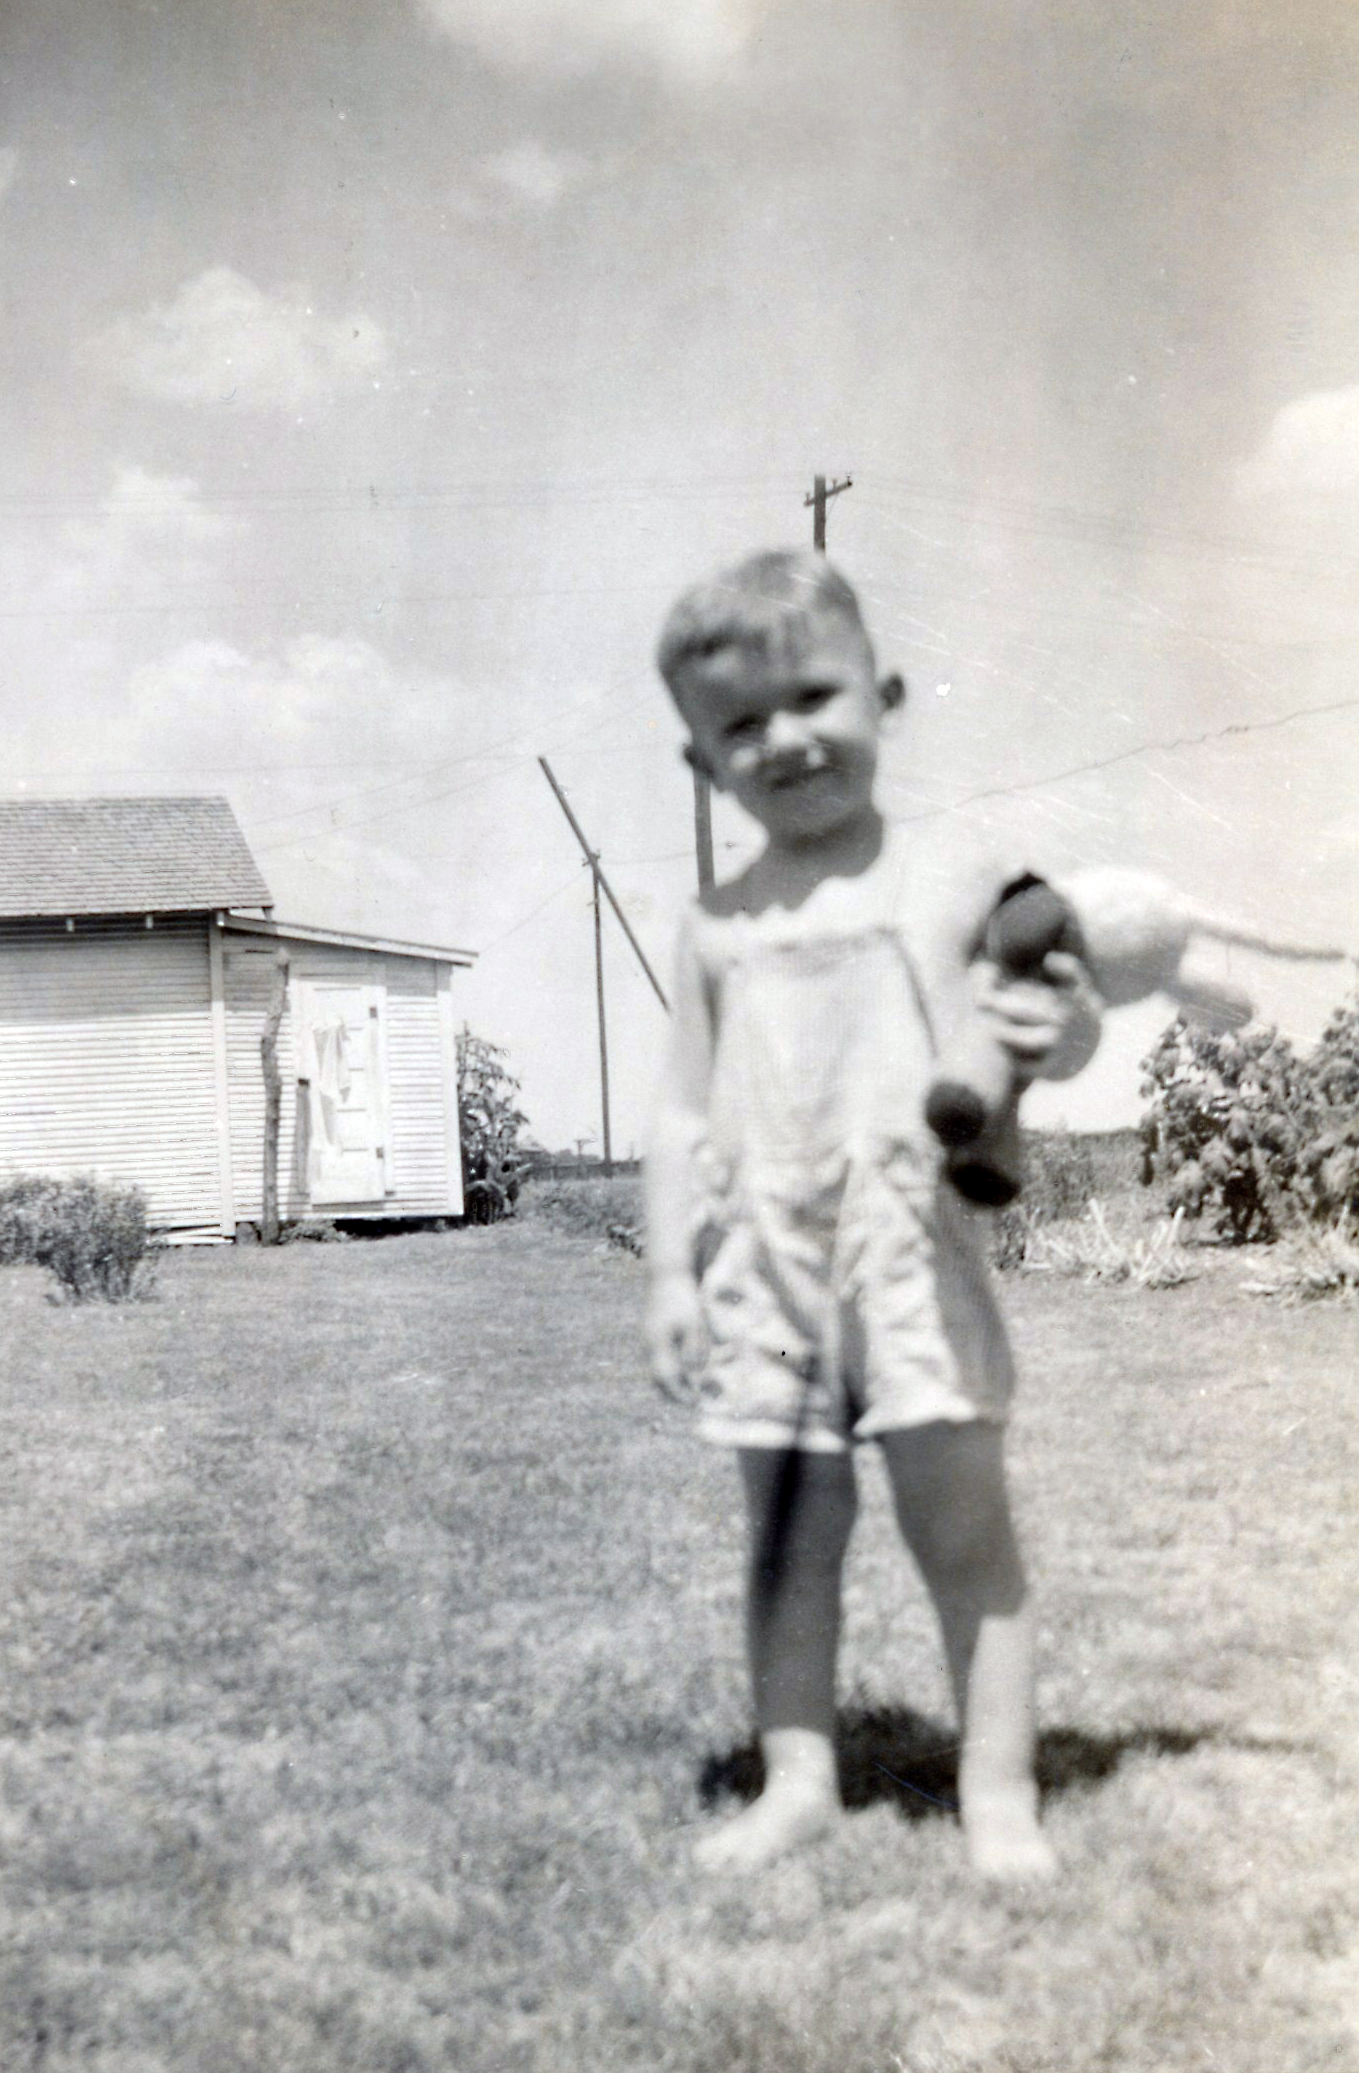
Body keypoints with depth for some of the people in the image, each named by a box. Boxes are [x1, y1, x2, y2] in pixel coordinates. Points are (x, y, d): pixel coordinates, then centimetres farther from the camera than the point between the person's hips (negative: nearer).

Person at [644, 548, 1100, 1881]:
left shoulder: (952, 887, 1)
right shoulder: (717, 929, 9)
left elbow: (1025, 1041, 0)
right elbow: (685, 1113, 10)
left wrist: (1062, 1030, -25)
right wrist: (670, 1272, 4)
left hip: (912, 1256, -3)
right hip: (767, 1269, 3)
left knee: (963, 1526, 1)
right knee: (788, 1536, 9)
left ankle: (997, 1788, 9)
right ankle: (796, 1779, 19)